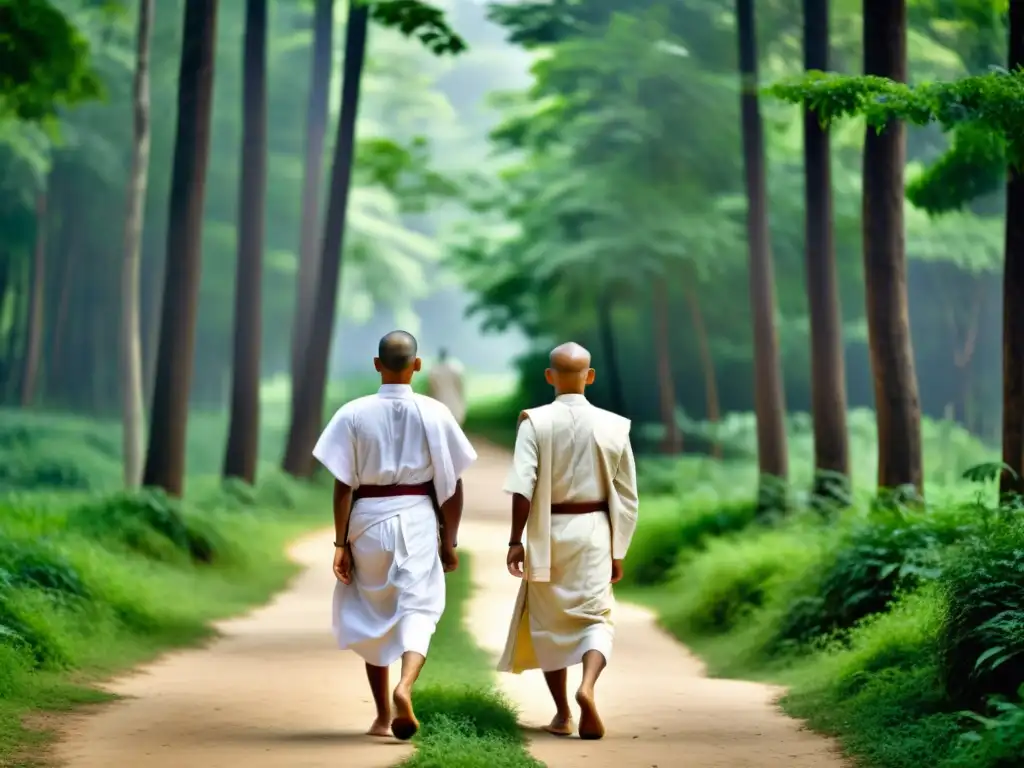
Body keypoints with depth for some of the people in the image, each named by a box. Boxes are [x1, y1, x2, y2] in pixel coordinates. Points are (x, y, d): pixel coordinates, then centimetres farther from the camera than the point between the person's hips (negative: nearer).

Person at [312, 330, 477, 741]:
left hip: (367, 521, 1)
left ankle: (382, 715, 22)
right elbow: (452, 484, 0)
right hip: (417, 519, -1)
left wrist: (340, 543, 0)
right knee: (417, 611, -1)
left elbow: (343, 485, -6)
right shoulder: (434, 413, -2)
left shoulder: (354, 413, -4)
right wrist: (449, 541, 8)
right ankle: (404, 687, -29)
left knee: (373, 617, 15)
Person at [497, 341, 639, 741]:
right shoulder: (612, 426, -1)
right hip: (593, 532, 0)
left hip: (547, 532, 0)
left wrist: (516, 541, -11)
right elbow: (626, 498, 3)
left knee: (548, 622, 14)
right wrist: (617, 552, 11)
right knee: (596, 616, 4)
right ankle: (587, 685, -25)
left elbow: (521, 486, -16)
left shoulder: (536, 422, -8)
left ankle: (562, 714, 20)